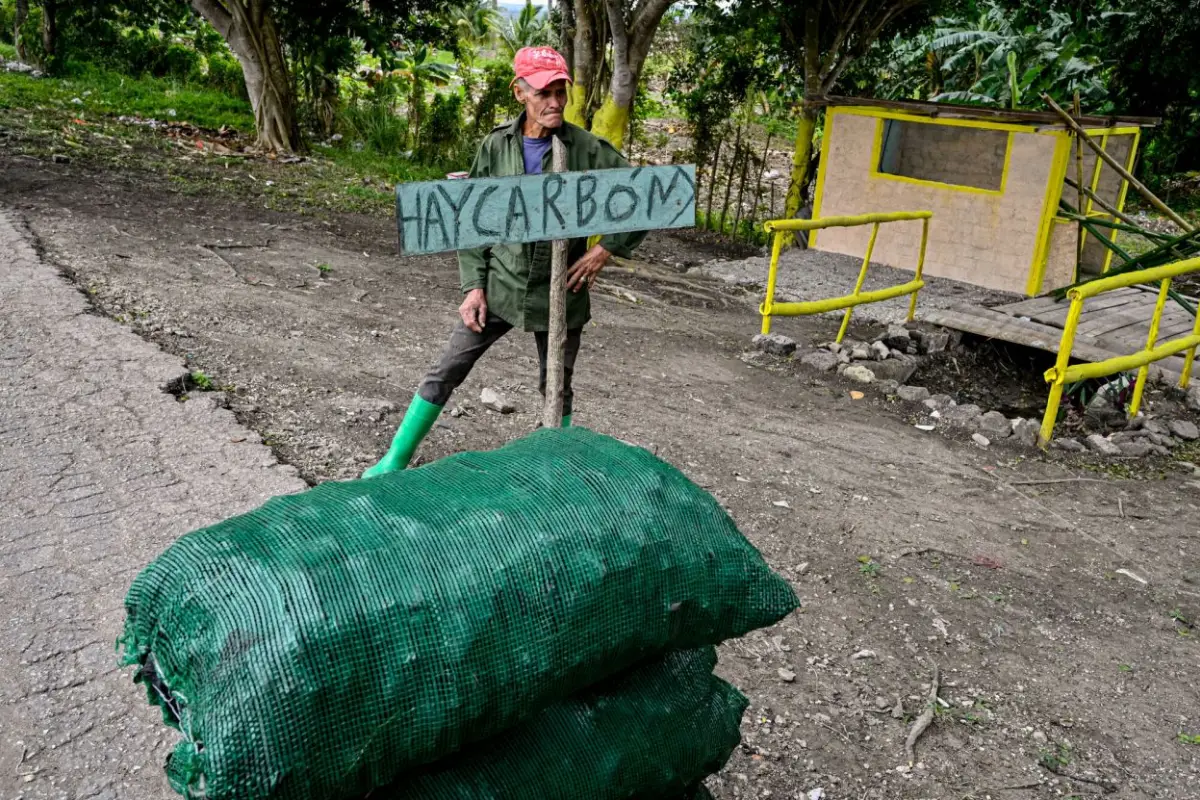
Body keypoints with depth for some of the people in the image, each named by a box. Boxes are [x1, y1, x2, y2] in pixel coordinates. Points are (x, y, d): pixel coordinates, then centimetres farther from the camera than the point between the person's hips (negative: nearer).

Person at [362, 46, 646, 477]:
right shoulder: (495, 146, -2)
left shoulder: (587, 149, -8)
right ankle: (395, 462, 19)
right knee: (446, 372, 5)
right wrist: (474, 285, -3)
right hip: (499, 287, 2)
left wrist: (606, 249, -10)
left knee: (556, 388, 12)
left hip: (558, 292, -1)